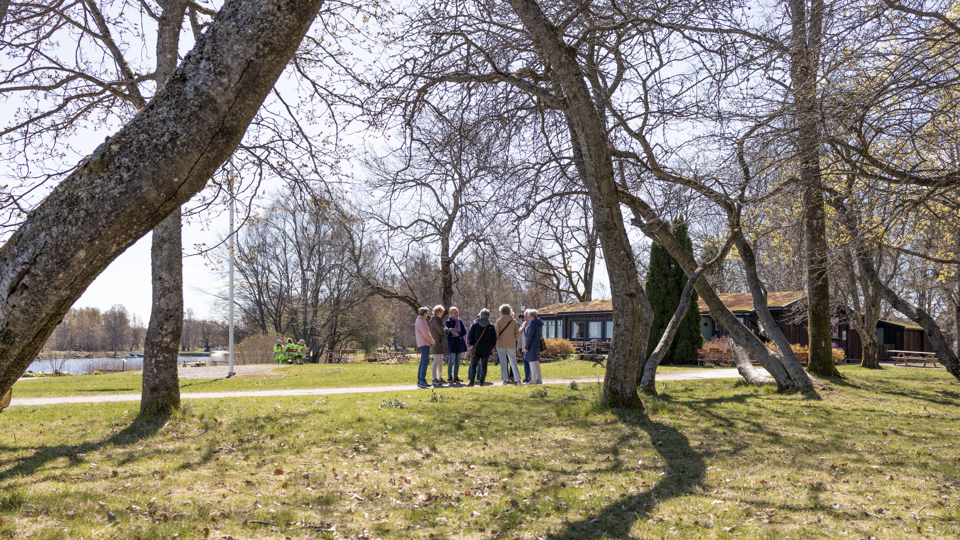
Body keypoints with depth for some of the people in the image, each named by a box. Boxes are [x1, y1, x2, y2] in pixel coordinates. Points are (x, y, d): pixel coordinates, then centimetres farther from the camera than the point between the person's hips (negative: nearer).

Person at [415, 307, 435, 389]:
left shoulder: (420, 321, 22)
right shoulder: (421, 321, -11)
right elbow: (425, 334, -18)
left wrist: (431, 341, 13)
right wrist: (432, 341, -6)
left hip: (423, 345, 11)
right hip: (424, 344, -11)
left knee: (422, 363, 10)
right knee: (425, 362, -14)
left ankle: (419, 381, 11)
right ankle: (422, 381, -19)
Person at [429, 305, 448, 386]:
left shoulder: (438, 320, 19)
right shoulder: (435, 321, -14)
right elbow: (441, 331, -18)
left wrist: (445, 329, 0)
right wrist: (446, 329, 1)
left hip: (441, 343, 11)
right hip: (437, 343, -11)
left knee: (440, 362, 13)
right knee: (436, 361, -10)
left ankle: (440, 378, 19)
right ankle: (434, 379, -9)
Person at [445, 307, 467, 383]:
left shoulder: (460, 322, 12)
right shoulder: (448, 322, -3)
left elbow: (464, 332, 3)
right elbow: (447, 333, -11)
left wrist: (458, 334, -14)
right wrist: (450, 331, -32)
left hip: (459, 343, 6)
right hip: (452, 343, -5)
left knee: (457, 361, 8)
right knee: (451, 361, -7)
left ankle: (456, 377, 14)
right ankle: (449, 377, 1)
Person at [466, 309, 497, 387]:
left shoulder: (474, 325, -1)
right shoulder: (491, 326, 1)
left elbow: (470, 336, 0)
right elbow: (494, 338, 4)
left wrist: (471, 344, 10)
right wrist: (492, 346, 14)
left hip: (476, 348, 0)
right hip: (487, 349, 1)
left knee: (473, 365, 7)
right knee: (484, 366, 4)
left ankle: (471, 382, 2)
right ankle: (481, 382, 1)